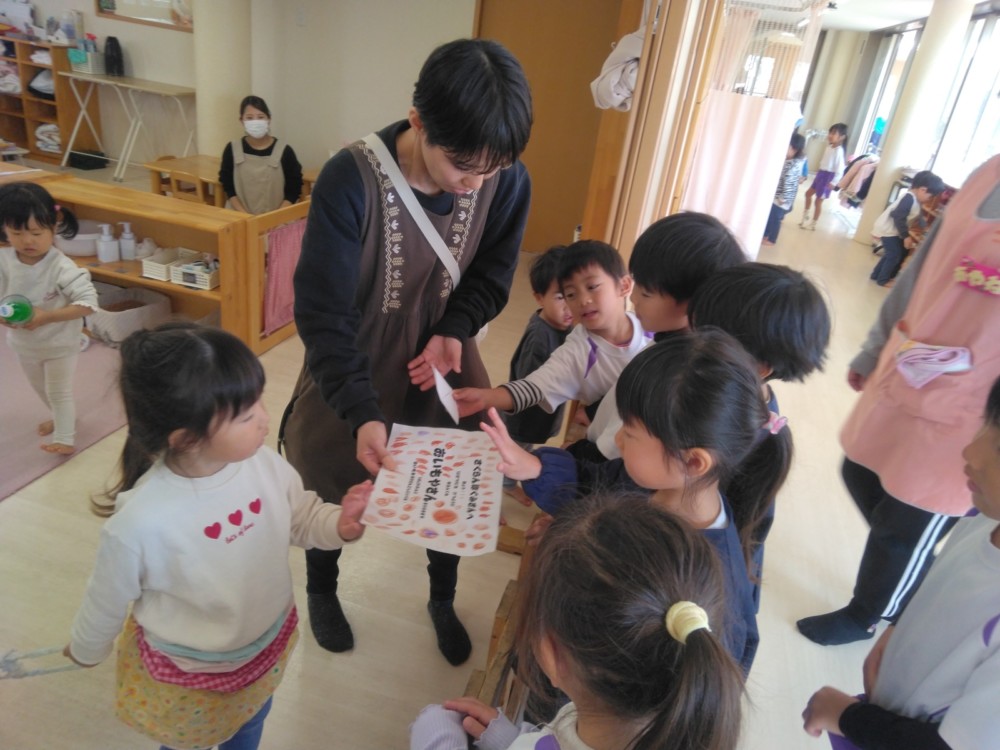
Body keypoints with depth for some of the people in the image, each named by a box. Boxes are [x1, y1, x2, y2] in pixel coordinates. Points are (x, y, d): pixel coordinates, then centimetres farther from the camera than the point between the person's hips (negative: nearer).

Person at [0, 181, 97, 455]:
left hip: (59, 344, -6)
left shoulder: (62, 268, -28)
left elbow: (89, 302, -30)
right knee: (40, 388, 27)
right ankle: (60, 417, 51)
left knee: (59, 392, 9)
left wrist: (48, 317, -35)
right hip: (23, 343, 6)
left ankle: (64, 438, 24)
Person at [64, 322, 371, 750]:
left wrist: (340, 525, -27)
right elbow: (108, 600, -15)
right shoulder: (140, 523, -36)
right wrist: (86, 650, 5)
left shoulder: (265, 464, -26)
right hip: (186, 673, -3)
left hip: (270, 643, 4)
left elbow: (303, 518, -7)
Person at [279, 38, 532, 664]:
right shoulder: (350, 181, -29)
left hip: (442, 360, 3)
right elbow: (322, 314, -25)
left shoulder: (508, 182, -19)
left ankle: (444, 600, 46)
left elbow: (491, 277, -3)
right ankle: (322, 591, 51)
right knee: (335, 491, 17)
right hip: (353, 370, -2)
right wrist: (362, 415, -34)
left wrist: (454, 331, -22)